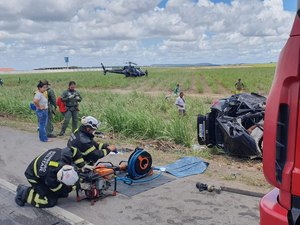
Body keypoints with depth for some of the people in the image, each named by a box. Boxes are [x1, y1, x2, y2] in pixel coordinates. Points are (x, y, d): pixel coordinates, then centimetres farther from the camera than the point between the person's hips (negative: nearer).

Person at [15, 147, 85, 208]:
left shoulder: (64, 155, -36)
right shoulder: (50, 179, -42)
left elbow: (74, 151, -12)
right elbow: (60, 190, -21)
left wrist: (83, 166, -14)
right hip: (35, 176, -6)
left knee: (64, 194, 6)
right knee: (50, 201, -14)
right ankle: (23, 193, -1)